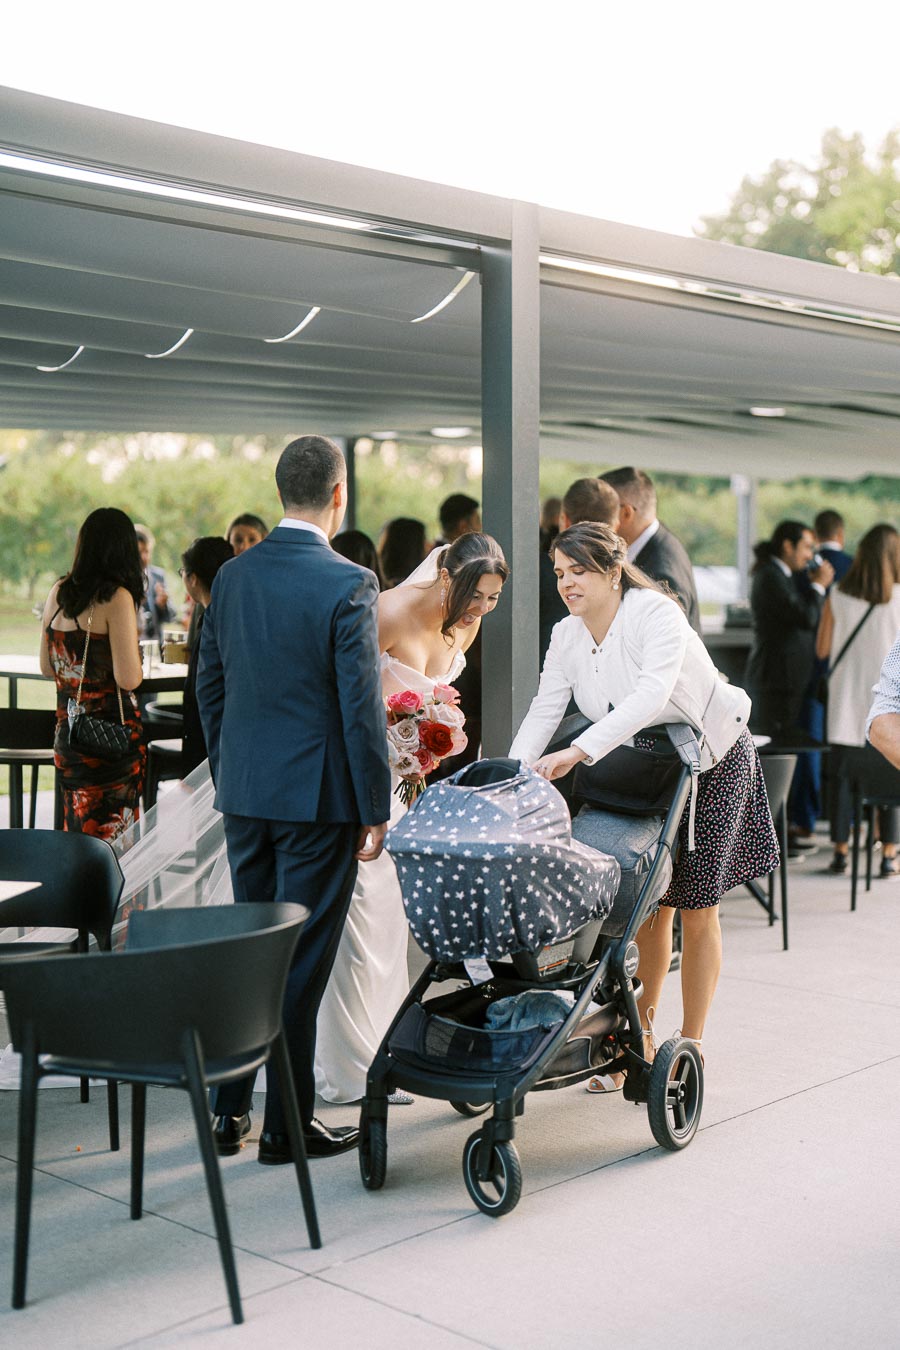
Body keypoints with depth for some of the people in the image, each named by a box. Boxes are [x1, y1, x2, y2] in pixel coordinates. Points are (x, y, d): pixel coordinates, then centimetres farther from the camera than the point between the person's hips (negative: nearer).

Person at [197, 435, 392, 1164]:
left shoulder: (232, 576, 5)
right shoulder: (348, 584, -14)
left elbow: (210, 685, 11)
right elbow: (361, 705, -15)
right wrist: (376, 809, -7)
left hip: (245, 793, 6)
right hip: (317, 796, -6)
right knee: (302, 958, 4)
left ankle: (228, 1111, 23)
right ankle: (287, 1124, 13)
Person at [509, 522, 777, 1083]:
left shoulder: (655, 612, -26)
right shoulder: (567, 636, -5)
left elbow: (651, 695, -40)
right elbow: (544, 712, -9)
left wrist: (579, 752, -50)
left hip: (714, 762, -5)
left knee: (695, 907, 0)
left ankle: (690, 1045, 13)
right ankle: (640, 1035, 21)